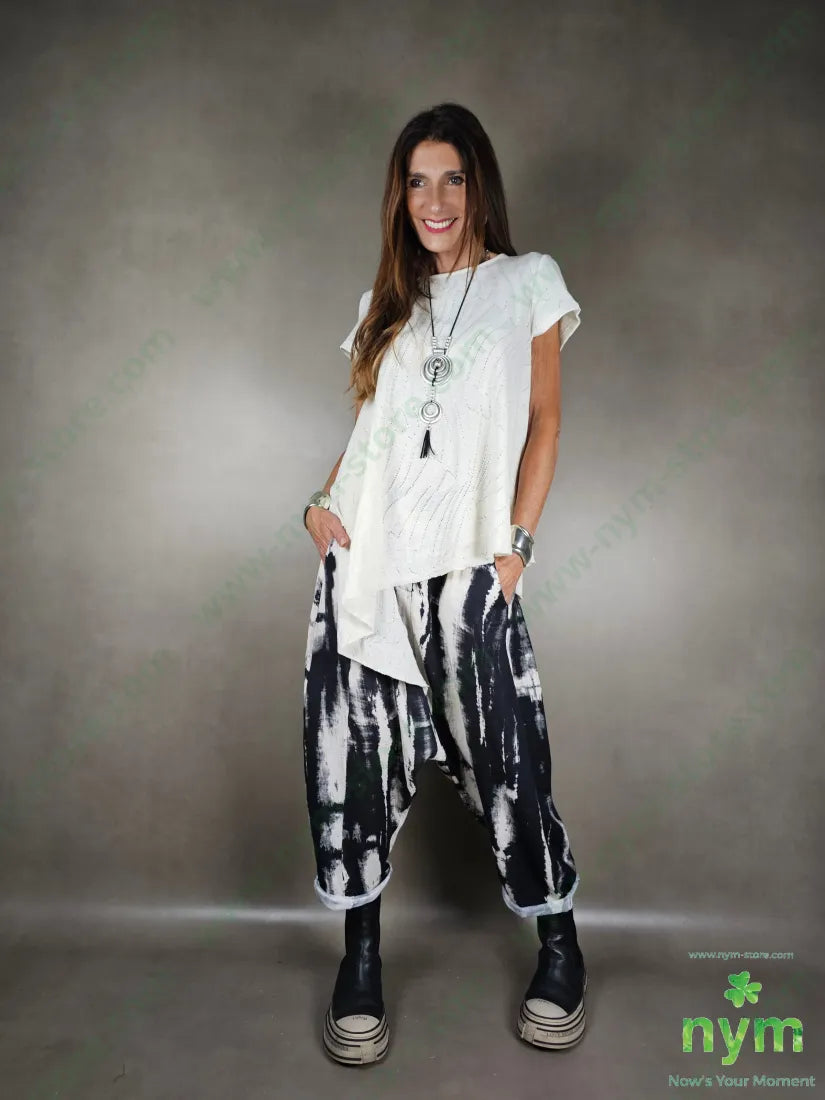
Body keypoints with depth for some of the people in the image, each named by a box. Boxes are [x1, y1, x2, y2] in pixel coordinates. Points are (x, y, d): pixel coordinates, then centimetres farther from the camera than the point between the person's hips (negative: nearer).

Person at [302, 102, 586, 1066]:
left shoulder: (527, 282, 9)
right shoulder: (387, 304, 19)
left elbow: (543, 421, 4)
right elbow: (366, 429, 18)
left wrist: (516, 542, -6)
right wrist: (321, 500, 0)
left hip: (467, 564, -3)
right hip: (364, 557, 4)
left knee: (504, 756, 0)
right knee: (350, 752, 3)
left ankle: (560, 953, 23)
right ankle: (360, 961, 21)